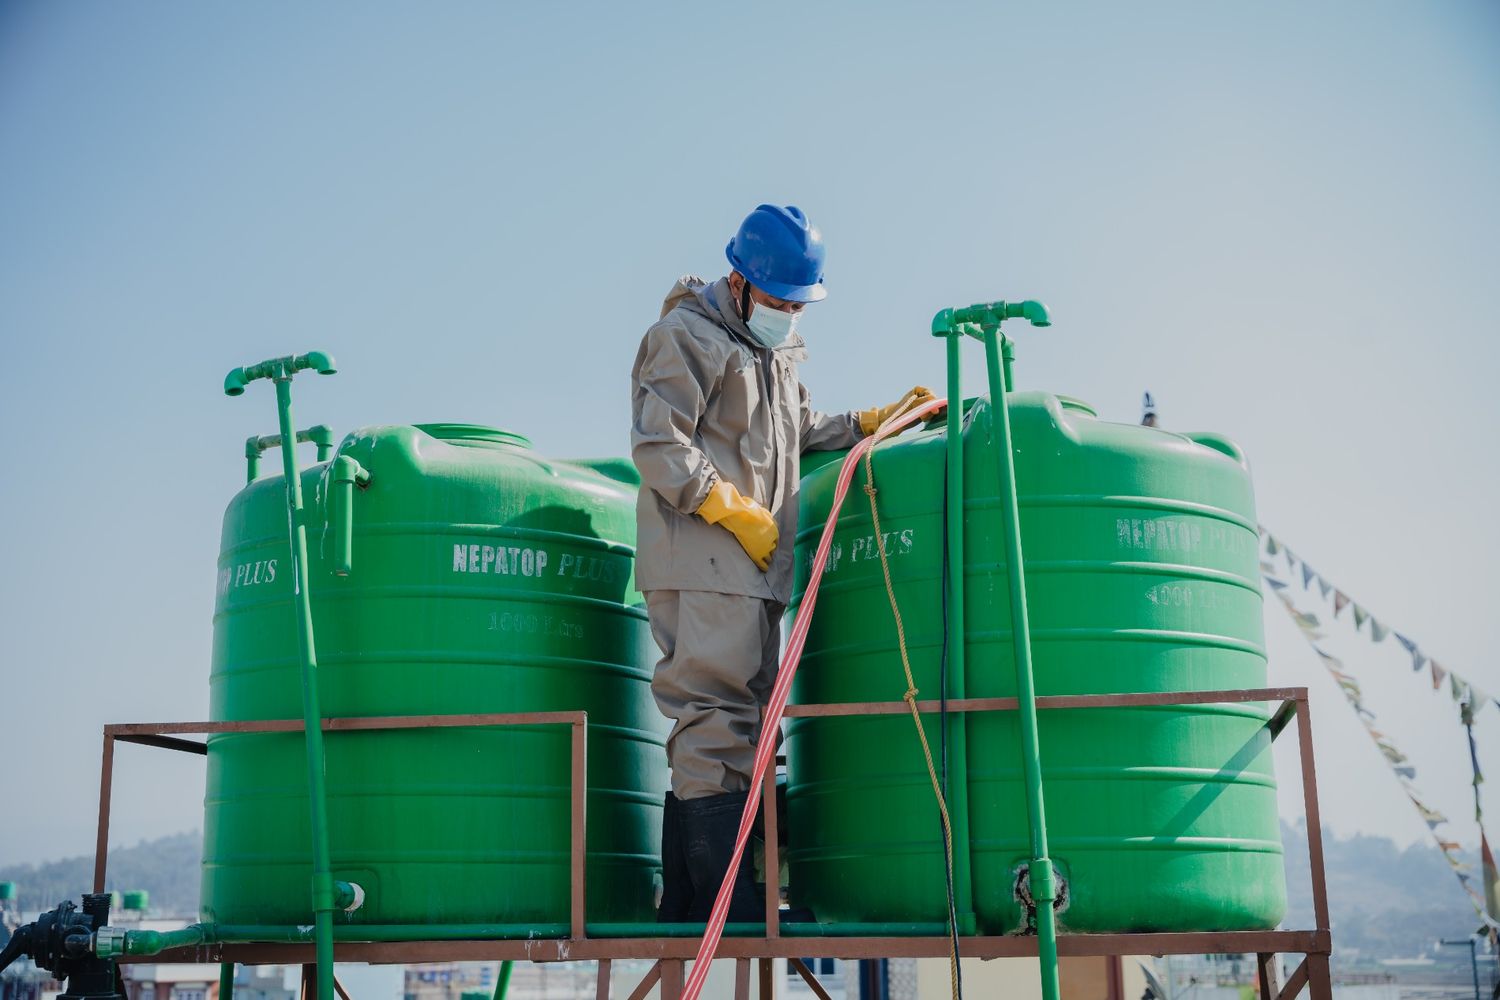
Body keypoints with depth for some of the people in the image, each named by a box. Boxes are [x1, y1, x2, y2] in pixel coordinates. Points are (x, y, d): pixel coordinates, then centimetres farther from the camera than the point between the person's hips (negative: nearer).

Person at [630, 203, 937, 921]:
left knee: (735, 724, 7)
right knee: (715, 720, -14)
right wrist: (736, 512, -15)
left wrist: (879, 421, 16)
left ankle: (686, 909, 11)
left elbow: (803, 432, 29)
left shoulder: (777, 350, 25)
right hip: (701, 563, -9)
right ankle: (731, 906, -15)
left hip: (753, 566, 10)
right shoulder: (686, 337, -4)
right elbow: (658, 444, -14)